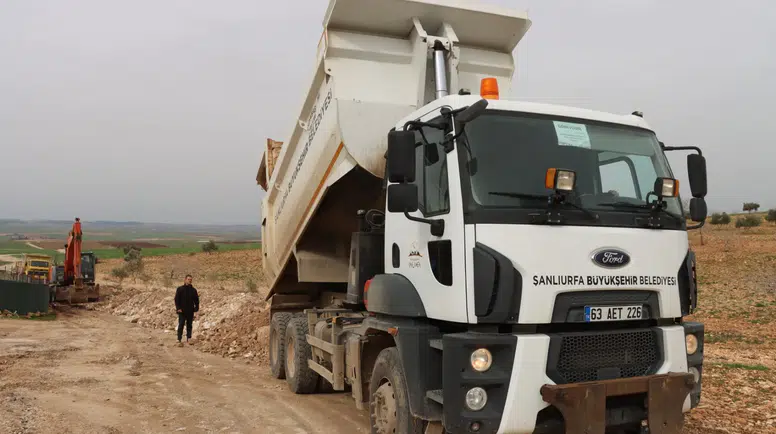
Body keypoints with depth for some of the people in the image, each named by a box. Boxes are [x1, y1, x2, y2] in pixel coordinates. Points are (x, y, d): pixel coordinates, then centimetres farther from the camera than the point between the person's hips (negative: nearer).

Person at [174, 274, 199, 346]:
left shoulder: (193, 290, 7)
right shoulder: (180, 289, -1)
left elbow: (196, 300, 13)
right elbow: (176, 299, -2)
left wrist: (196, 308, 3)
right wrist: (178, 308, -11)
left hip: (190, 311, 3)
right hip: (182, 311, -3)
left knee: (189, 325, 9)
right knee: (181, 325, -6)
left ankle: (188, 339, 17)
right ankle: (179, 340, -6)